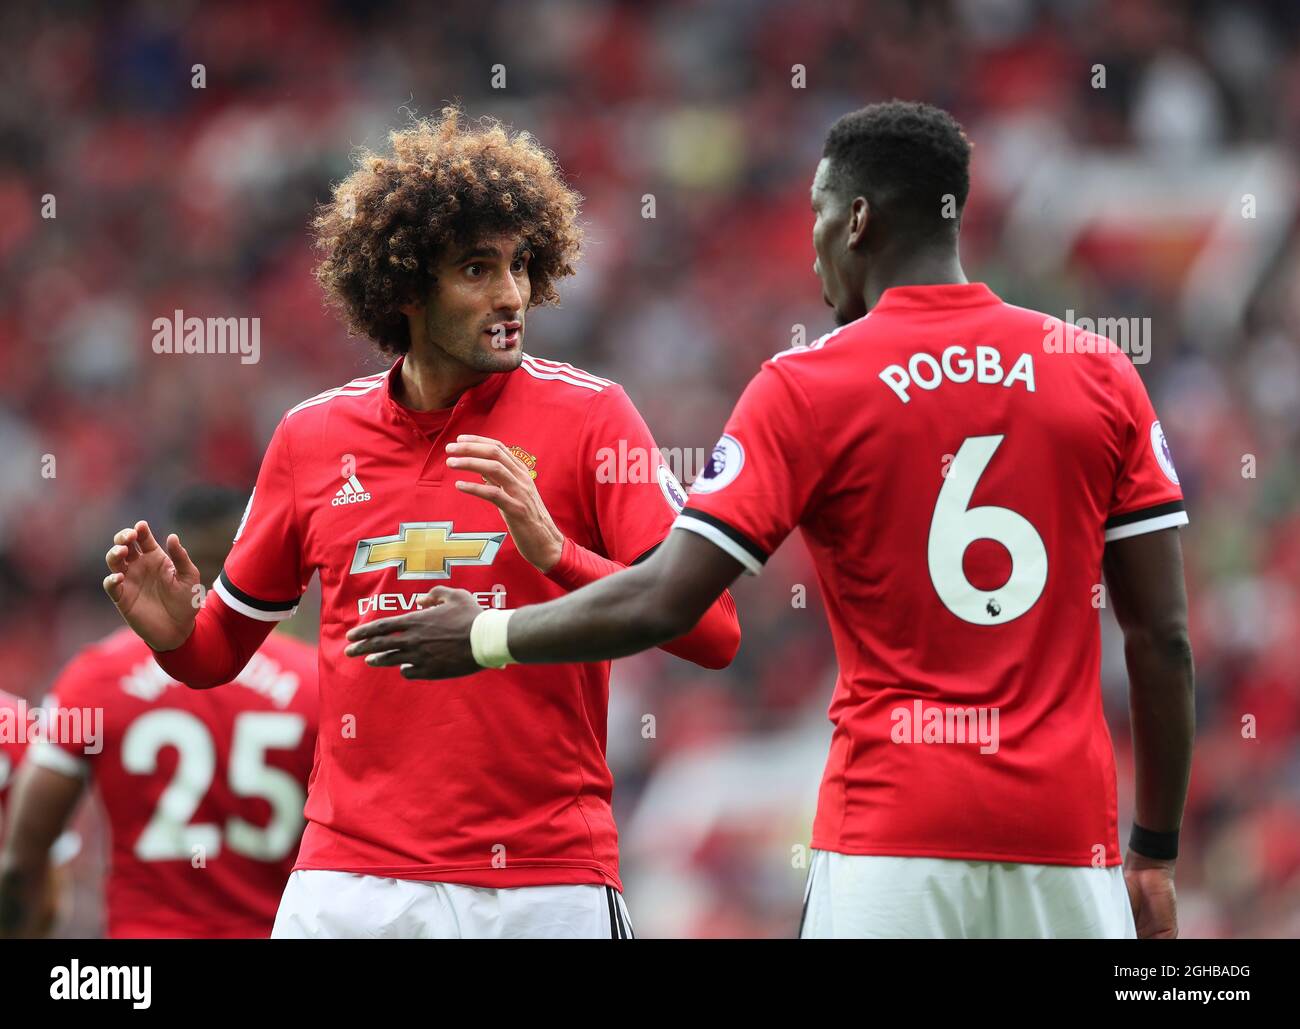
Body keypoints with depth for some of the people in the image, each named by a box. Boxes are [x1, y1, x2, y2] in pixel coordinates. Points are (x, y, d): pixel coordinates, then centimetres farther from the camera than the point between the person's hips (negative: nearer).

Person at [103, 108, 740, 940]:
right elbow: (226, 644, 18)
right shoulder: (313, 437, 8)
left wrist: (554, 552, -22)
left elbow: (711, 631, -9)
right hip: (351, 881, 2)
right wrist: (175, 632, -5)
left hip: (547, 884, -2)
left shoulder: (589, 417, -2)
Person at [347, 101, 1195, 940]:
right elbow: (1163, 636, 4)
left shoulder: (806, 389, -3)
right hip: (1066, 839, 2)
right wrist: (1156, 853, 12)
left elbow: (663, 602, -7)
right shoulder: (1102, 376, 5)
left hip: (893, 840, -2)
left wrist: (486, 638, 9)